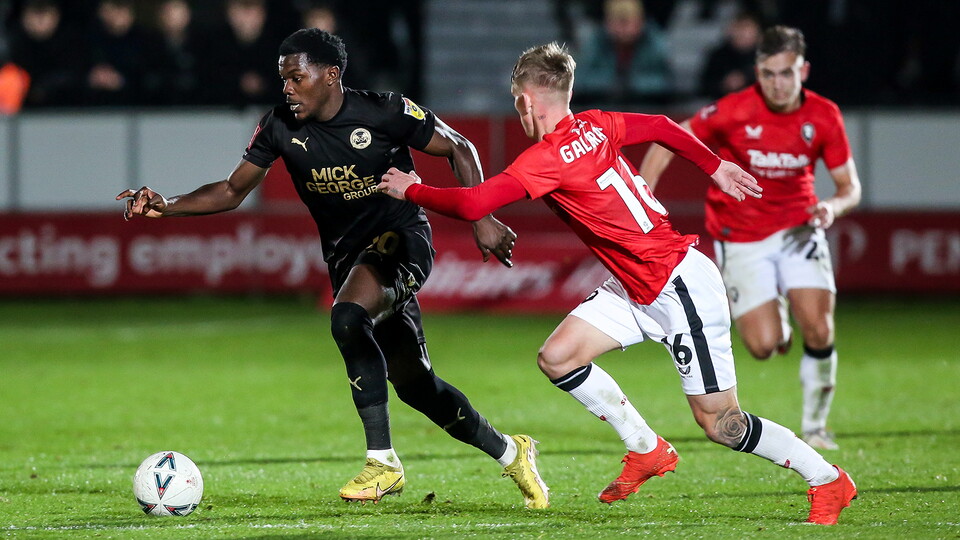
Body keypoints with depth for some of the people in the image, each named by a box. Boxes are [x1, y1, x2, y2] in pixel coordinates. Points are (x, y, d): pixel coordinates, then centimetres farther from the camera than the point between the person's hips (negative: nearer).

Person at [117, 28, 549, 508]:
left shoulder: (384, 113, -15)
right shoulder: (280, 128, -3)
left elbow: (458, 149, -5)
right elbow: (233, 190, 4)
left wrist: (481, 219, -16)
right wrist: (167, 207, -12)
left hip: (402, 238, -6)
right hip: (347, 255, 6)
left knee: (347, 317, -34)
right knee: (414, 385, 9)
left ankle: (382, 462, -28)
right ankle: (508, 452, 32)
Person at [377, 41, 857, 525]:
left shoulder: (546, 158, -22)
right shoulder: (595, 126, 3)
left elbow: (471, 204, -26)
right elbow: (662, 128, 15)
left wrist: (411, 190, -9)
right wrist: (715, 166, 29)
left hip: (680, 286, -9)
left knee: (719, 423, -3)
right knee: (557, 358, 1)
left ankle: (827, 480, 11)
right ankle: (647, 450, 13)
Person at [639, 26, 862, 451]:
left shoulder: (823, 116, -10)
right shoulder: (734, 111, -19)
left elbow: (849, 186, -1)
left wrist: (833, 207, -24)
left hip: (797, 228, 2)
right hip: (741, 237, -2)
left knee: (819, 332, -15)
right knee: (764, 346, -11)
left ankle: (815, 427, 8)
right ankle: (775, 318, 29)